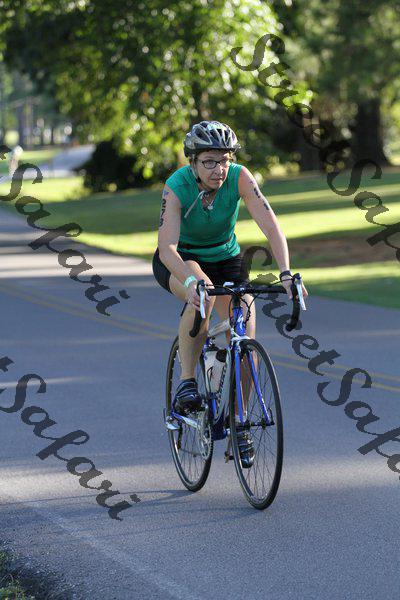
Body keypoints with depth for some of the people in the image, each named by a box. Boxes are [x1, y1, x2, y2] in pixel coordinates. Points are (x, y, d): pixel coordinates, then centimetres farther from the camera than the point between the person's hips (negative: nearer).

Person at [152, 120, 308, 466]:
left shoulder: (239, 177, -24)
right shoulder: (177, 187, -28)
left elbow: (270, 224, -31)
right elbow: (167, 247, -37)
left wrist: (285, 273, -45)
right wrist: (191, 280, -56)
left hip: (225, 259, 3)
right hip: (179, 261, -3)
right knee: (202, 295, -38)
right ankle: (186, 383, -22)